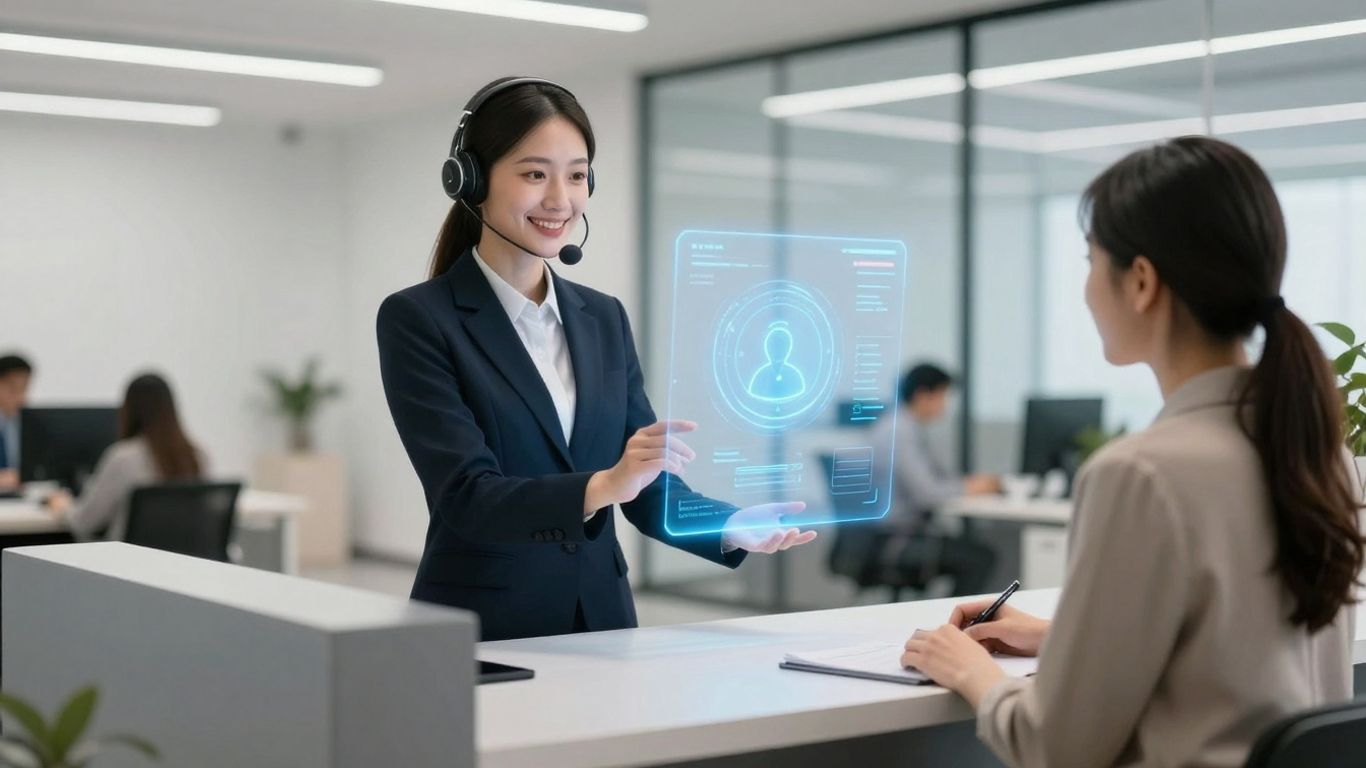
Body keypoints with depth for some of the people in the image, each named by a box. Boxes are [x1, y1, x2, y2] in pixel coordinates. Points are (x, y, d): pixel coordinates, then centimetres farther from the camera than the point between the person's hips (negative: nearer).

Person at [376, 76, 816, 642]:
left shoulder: (604, 318, 9)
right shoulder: (417, 320, -7)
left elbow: (647, 487, 7)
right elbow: (465, 495, -16)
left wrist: (729, 527, -11)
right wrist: (601, 486, -31)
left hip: (602, 621, 5)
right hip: (481, 634, -5)